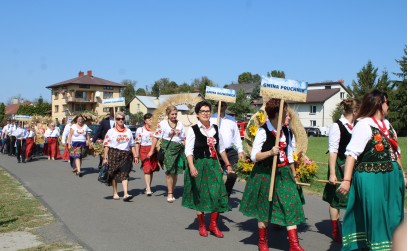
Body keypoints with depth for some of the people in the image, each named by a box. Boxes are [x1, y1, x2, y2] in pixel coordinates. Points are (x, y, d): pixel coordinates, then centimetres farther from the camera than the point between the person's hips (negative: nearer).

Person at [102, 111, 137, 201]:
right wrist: (105, 157, -7)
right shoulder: (111, 131, 3)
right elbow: (106, 146, -1)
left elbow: (132, 145, 16)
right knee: (114, 175, 7)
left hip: (126, 155, 1)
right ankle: (115, 193, 20)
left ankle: (125, 194, -16)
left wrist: (135, 156, 11)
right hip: (114, 154, -1)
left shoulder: (128, 131, 13)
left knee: (125, 174, -9)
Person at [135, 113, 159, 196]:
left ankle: (149, 187, 21)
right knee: (147, 169, -12)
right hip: (144, 151, -3)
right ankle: (148, 189, -15)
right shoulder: (140, 130, 3)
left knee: (151, 170, 8)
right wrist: (137, 155, -2)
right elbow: (137, 143, 2)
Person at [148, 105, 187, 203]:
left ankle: (172, 192, 17)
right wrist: (151, 151, -4)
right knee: (170, 171, -11)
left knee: (175, 172, 5)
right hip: (168, 148, -4)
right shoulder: (162, 124, 0)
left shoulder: (180, 124, 13)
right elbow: (156, 137, -1)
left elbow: (184, 138, 18)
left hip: (179, 148, 4)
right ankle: (169, 193, -4)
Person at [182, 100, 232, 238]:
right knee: (201, 195, 6)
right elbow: (189, 150, -12)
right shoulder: (193, 130, -7)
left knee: (218, 194, 0)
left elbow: (221, 148, 15)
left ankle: (213, 224, 16)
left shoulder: (215, 128, 7)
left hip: (214, 165, 4)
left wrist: (227, 164, 15)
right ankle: (201, 225, 22)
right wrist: (192, 166, -24)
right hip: (200, 165, -4)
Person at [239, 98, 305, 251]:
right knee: (265, 208, 9)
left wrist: (293, 173, 15)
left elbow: (289, 154, 15)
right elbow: (254, 156, -15)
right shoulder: (263, 131, -13)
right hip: (265, 174, -5)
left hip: (283, 174, 6)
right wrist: (269, 153, -30)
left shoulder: (285, 131, 7)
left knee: (291, 206, -1)